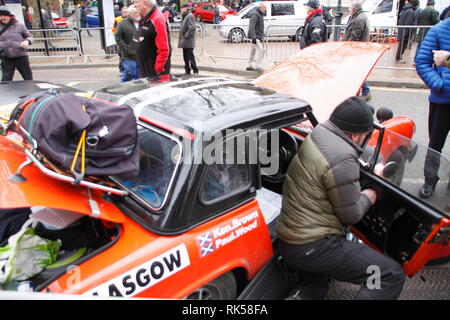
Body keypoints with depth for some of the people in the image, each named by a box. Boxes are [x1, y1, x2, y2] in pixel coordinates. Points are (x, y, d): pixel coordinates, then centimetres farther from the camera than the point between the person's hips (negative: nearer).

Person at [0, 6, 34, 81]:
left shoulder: (19, 25, -1)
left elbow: (29, 37, 6)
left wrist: (27, 41, -15)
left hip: (21, 56, -2)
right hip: (6, 59, 2)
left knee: (28, 79, 8)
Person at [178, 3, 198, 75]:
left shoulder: (190, 16, -11)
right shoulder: (185, 16, 17)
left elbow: (192, 27, -22)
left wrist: (186, 35, -19)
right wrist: (182, 38, 12)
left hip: (188, 41, -10)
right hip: (184, 42, 10)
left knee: (190, 56, -7)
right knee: (185, 57, 12)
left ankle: (195, 70, -2)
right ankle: (187, 70, 19)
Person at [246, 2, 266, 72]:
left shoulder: (260, 14, 18)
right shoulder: (255, 14, -15)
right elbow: (251, 27, -23)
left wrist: (261, 37, 25)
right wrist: (253, 37, -29)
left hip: (258, 36, 10)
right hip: (255, 37, -10)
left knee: (253, 51, 11)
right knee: (260, 50, -15)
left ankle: (250, 66, 15)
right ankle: (257, 66, -15)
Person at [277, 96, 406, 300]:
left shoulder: (316, 136, 5)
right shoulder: (342, 160, -23)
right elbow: (351, 215, -12)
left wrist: (371, 175, 22)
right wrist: (368, 196, 7)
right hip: (313, 248, -10)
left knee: (312, 290, 33)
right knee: (391, 276, -7)